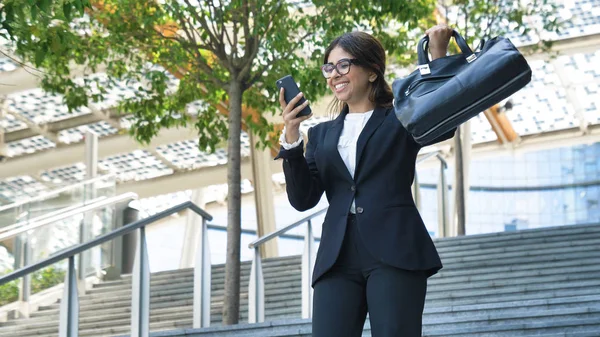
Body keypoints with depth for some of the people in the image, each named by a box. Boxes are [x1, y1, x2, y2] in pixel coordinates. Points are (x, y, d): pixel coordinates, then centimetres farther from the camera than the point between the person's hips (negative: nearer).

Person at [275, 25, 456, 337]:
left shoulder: (401, 121, 12)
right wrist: (291, 138, -2)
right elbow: (303, 199, 11)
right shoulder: (322, 134, 21)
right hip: (338, 258, 3)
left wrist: (438, 55, -10)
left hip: (396, 253, -3)